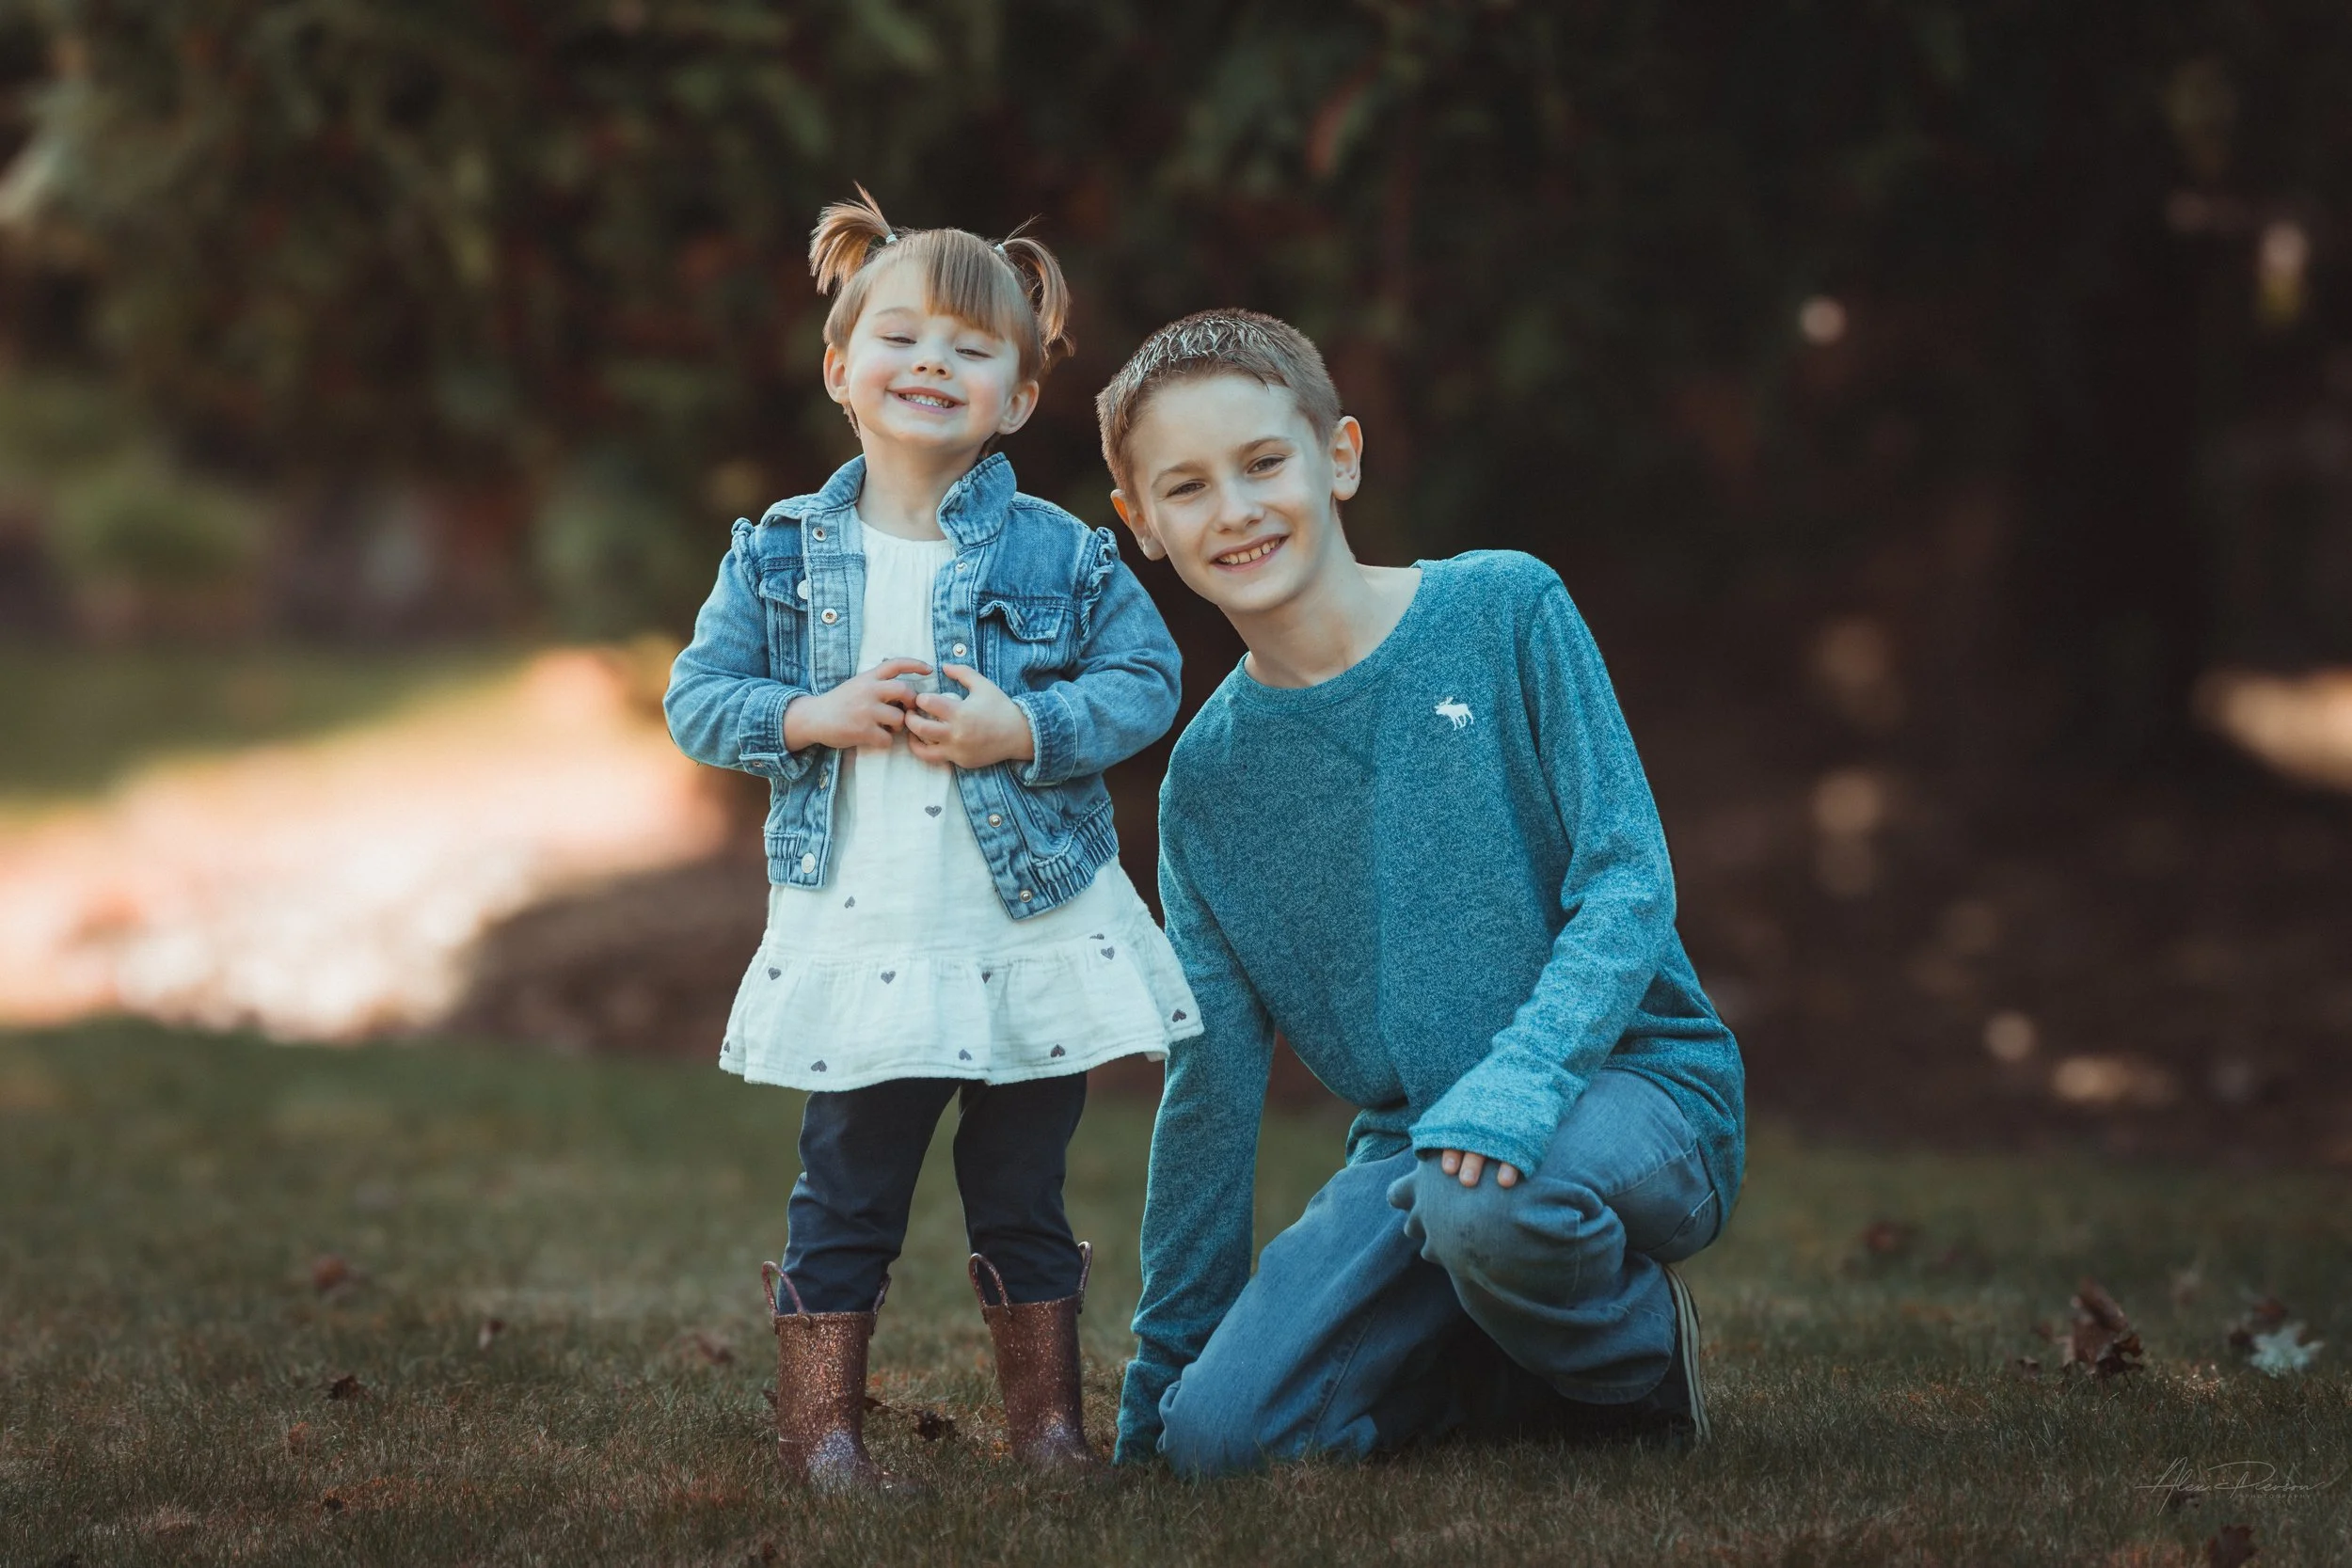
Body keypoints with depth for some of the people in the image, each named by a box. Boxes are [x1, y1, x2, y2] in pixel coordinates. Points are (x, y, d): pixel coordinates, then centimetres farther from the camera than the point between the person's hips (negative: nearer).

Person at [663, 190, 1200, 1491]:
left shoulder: (1061, 554, -1)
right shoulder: (781, 556, 3)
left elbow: (1146, 680, -2)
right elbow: (696, 699, 3)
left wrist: (1023, 727, -17)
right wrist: (814, 716, -14)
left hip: (1035, 936, 0)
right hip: (855, 940, 0)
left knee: (1022, 1200, 11)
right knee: (844, 1199, 4)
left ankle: (1049, 1426, 22)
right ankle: (819, 1429, 14)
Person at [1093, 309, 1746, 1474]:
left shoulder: (1502, 611, -4)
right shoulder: (1208, 777, 7)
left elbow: (1627, 881, -9)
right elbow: (1211, 1083, 10)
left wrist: (1514, 1083, -27)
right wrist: (1160, 1372, 11)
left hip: (1630, 1082, -4)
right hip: (1405, 1142, 4)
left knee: (1487, 1204, -39)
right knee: (1220, 1432, -20)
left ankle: (1643, 1356, -4)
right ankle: (1507, 1374, 9)